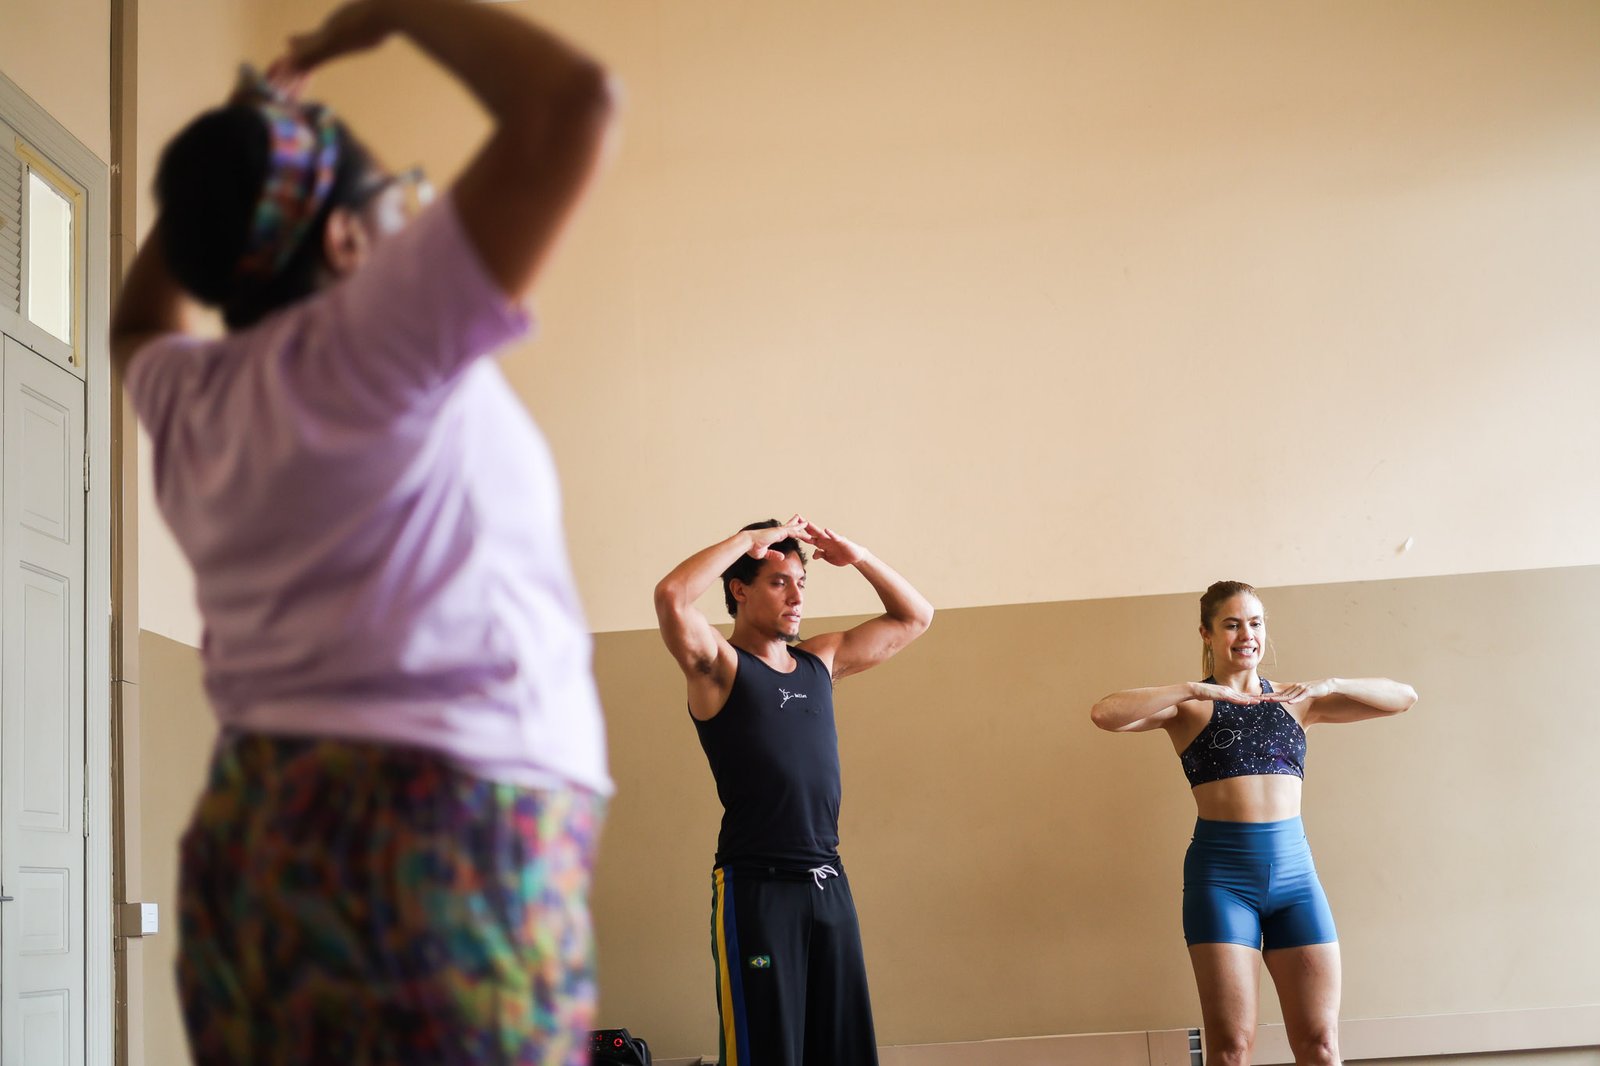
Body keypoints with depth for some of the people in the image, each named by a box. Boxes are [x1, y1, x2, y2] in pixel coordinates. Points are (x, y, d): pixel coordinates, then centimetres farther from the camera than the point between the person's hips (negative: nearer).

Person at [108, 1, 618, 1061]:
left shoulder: (189, 400, 12)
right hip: (441, 834, -8)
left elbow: (138, 324, 39)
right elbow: (576, 100, -14)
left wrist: (227, 167, 31)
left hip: (251, 833, 8)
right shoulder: (380, 338, -9)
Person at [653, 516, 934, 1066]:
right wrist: (751, 539, -12)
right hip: (755, 888, -6)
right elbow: (671, 596, -23)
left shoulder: (821, 659, 14)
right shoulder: (718, 666, -3)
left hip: (828, 882, 6)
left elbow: (914, 616, 23)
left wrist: (857, 557, 8)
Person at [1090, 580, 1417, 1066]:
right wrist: (1195, 690, -18)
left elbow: (1403, 697, 7)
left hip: (1294, 868, 3)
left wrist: (1329, 686, -8)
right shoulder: (1190, 707, 4)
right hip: (1222, 875, -3)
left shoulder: (1295, 702, 13)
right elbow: (1105, 714, -15)